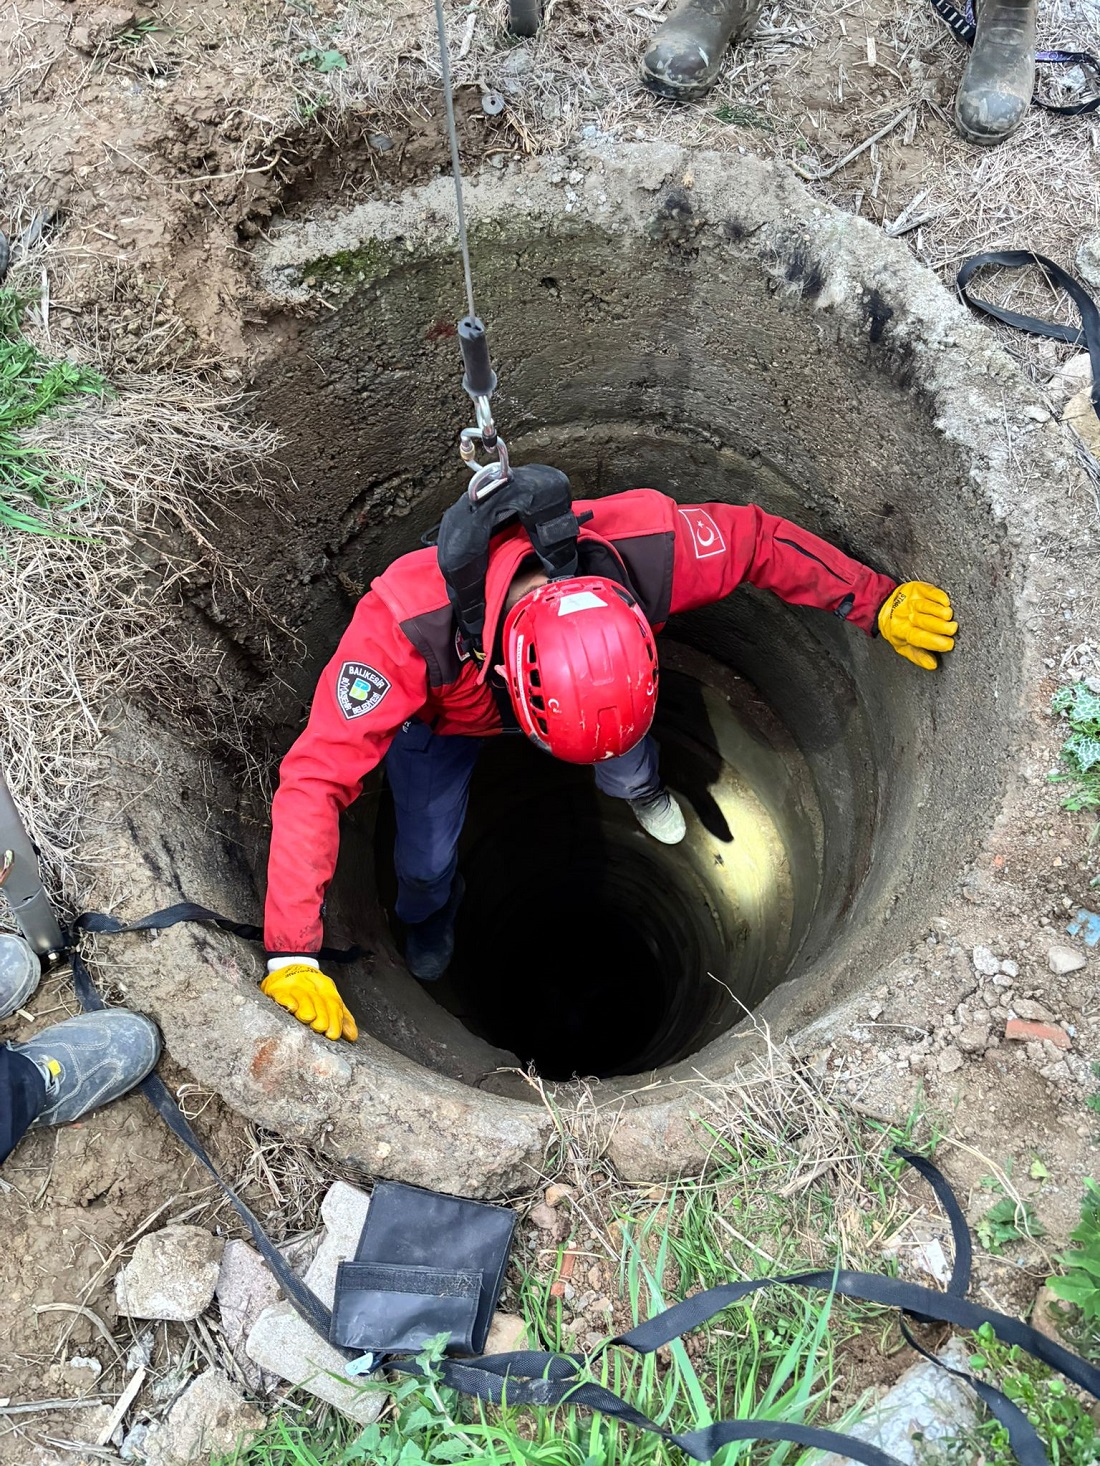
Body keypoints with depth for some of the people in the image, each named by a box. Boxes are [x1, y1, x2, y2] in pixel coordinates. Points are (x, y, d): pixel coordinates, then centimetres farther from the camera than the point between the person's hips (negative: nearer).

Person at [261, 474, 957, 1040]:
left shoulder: (646, 547, -44)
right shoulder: (405, 628, -52)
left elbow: (758, 538, -23)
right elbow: (316, 781, -48)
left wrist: (881, 605, -19)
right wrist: (293, 956, -49)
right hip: (440, 716, -2)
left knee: (627, 769, 19)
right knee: (427, 858, 7)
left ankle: (639, 788, 61)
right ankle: (428, 912, 48)